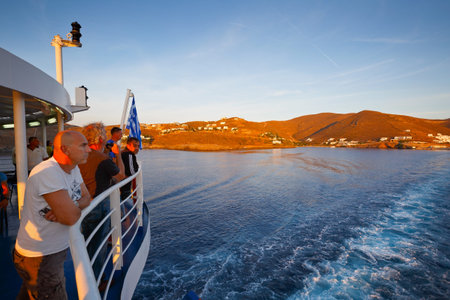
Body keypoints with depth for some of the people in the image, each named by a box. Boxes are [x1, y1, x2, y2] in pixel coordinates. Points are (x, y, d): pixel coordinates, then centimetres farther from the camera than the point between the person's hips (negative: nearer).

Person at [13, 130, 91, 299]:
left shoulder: (73, 167, 0)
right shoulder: (48, 173, -29)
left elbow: (86, 197, 5)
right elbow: (71, 217, -31)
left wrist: (71, 206, -16)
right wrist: (77, 207, -8)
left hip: (54, 249, 8)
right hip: (40, 259, -8)